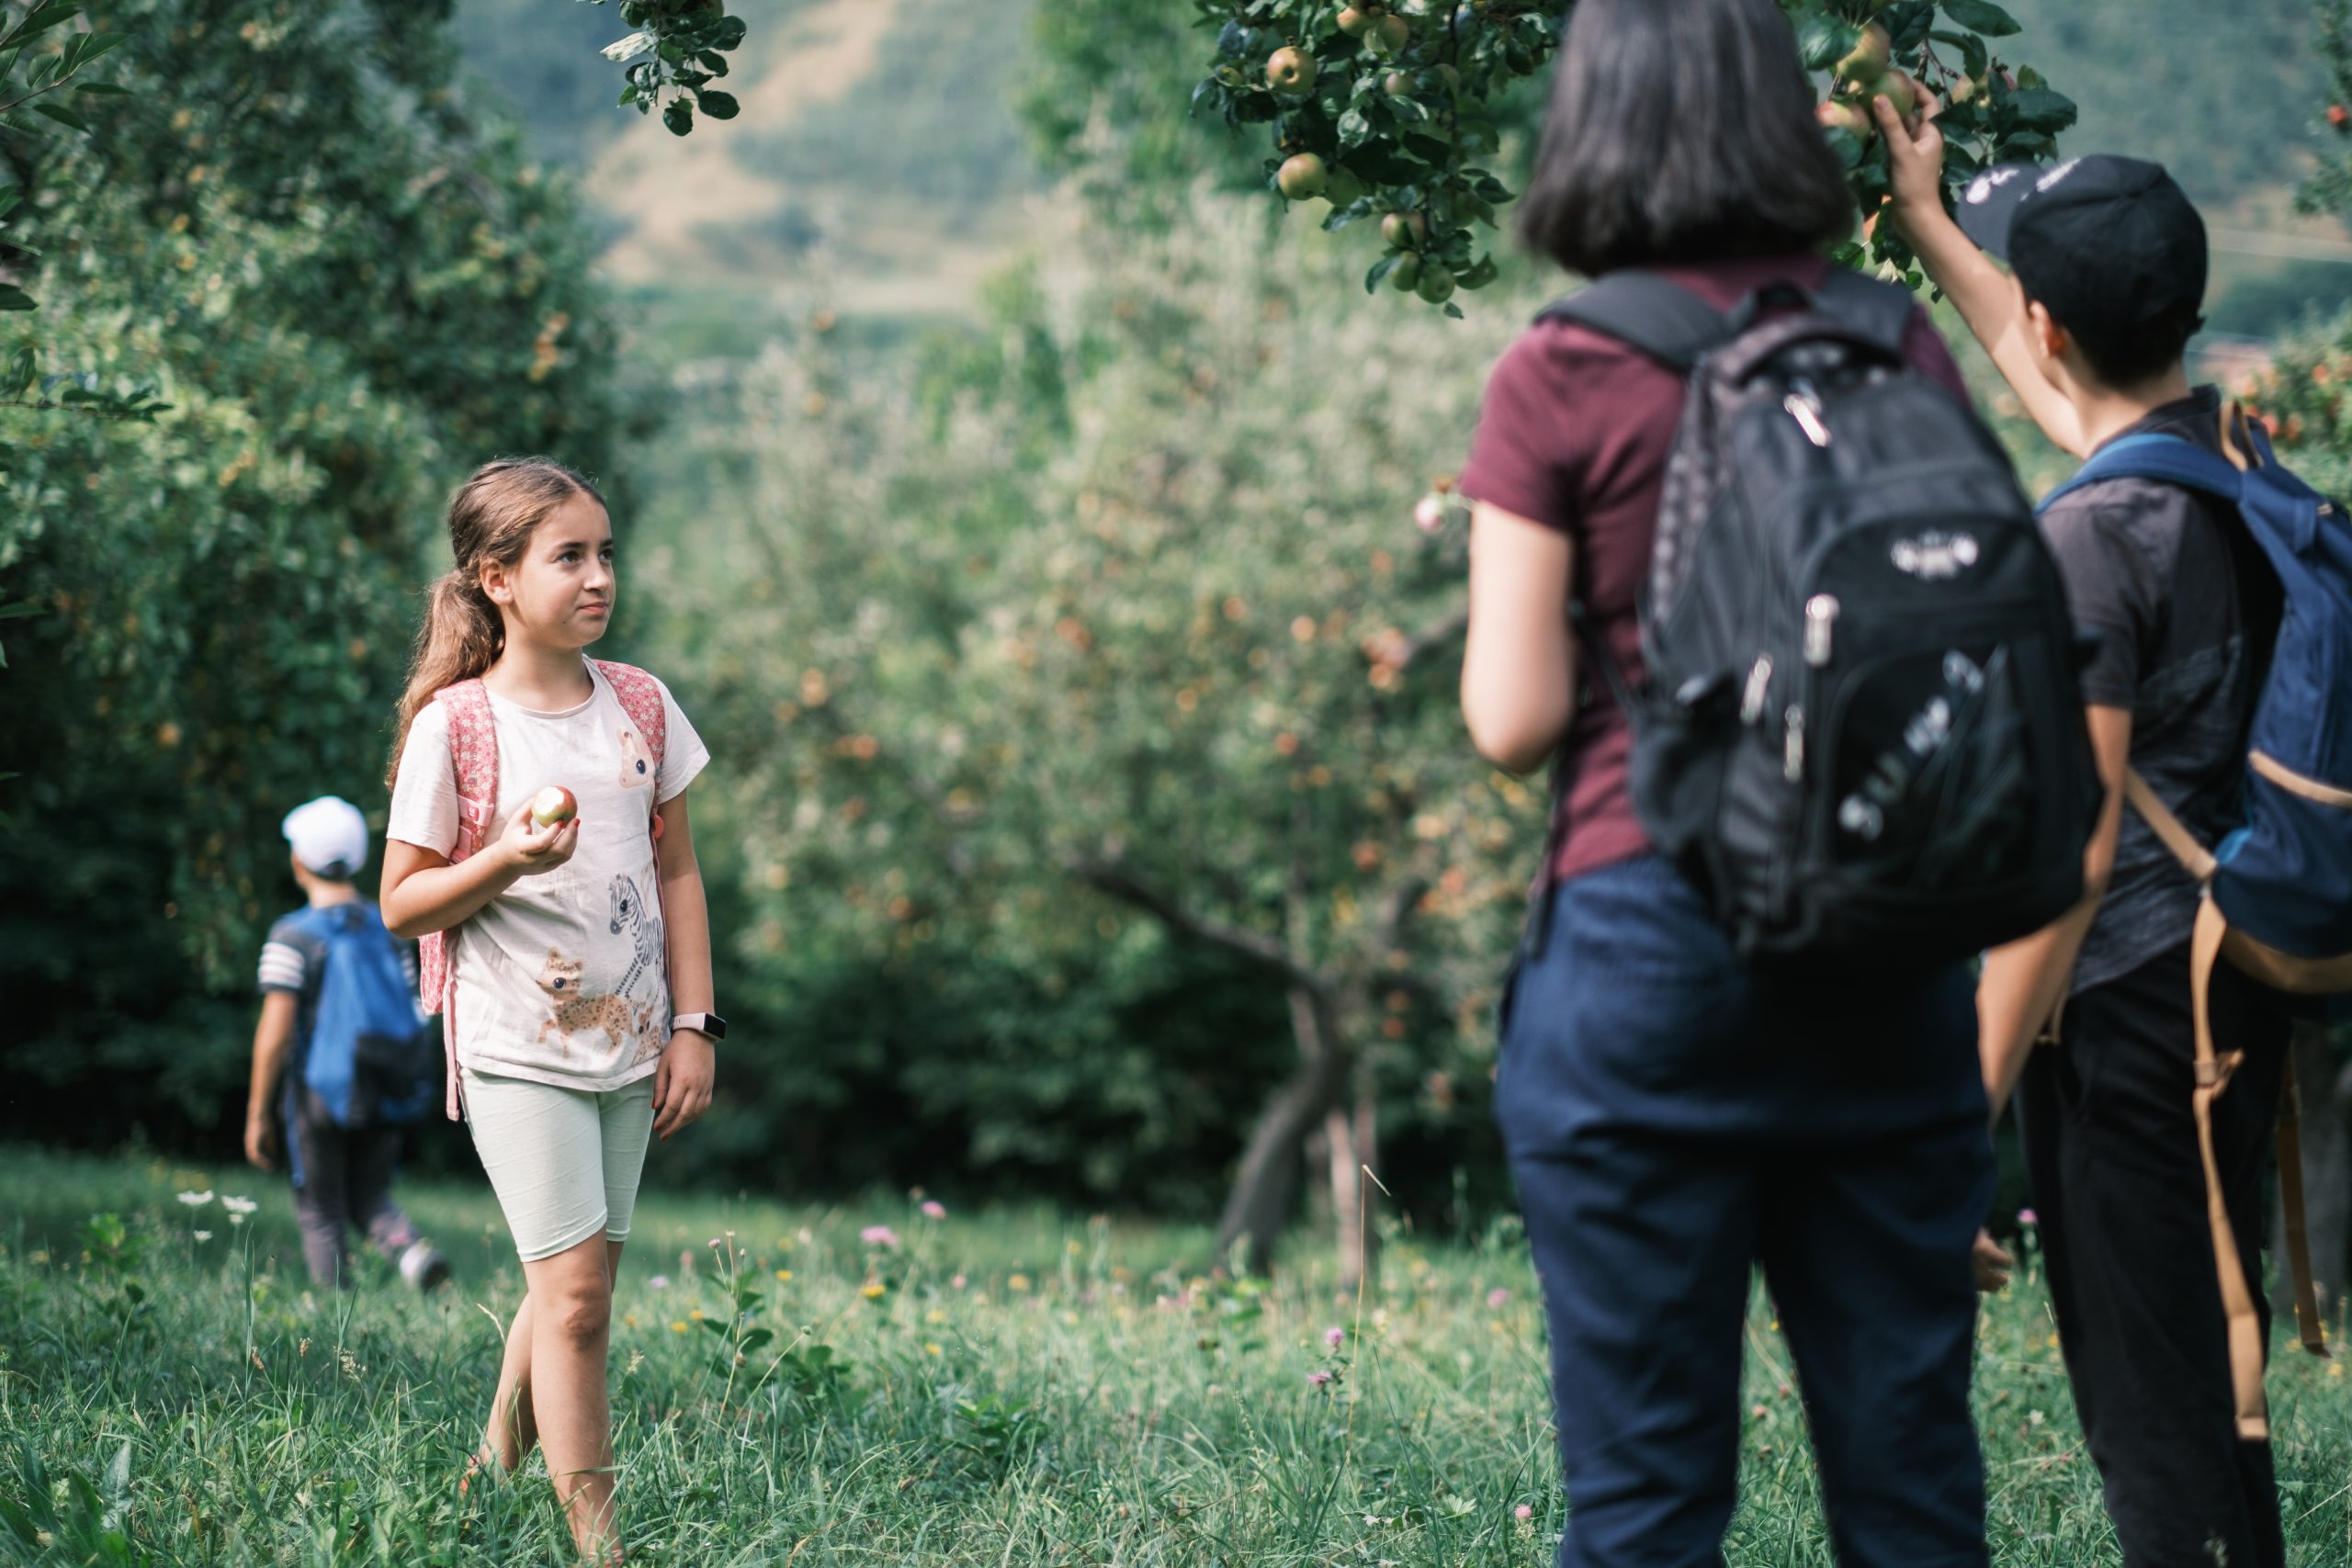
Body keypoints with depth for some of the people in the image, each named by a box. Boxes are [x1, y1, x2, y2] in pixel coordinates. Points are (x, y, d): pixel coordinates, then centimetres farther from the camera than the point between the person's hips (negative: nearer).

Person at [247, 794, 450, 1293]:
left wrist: (257, 1114, -9)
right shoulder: (388, 930, 4)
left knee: (322, 1217, 8)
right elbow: (408, 1018, 7)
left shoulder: (292, 937, -12)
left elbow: (275, 1033, -16)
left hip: (317, 1096, -4)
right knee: (370, 1200, 17)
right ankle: (411, 1251, -12)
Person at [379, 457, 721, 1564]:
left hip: (627, 1039, 5)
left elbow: (677, 872, 10)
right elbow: (402, 903, -7)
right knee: (575, 1294, -8)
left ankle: (493, 1474, 32)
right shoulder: (455, 725, -10)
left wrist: (692, 1026, 5)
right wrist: (507, 862, -24)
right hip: (517, 1047, -5)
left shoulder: (639, 705, 4)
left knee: (570, 1282, 12)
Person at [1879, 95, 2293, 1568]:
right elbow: (2058, 388, 29)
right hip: (2245, 986, 9)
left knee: (2150, 1406, -4)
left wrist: (1972, 1110, -19)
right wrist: (1927, 217, 39)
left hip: (2133, 1005, -9)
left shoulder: (2090, 538, -19)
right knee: (2215, 1372, 19)